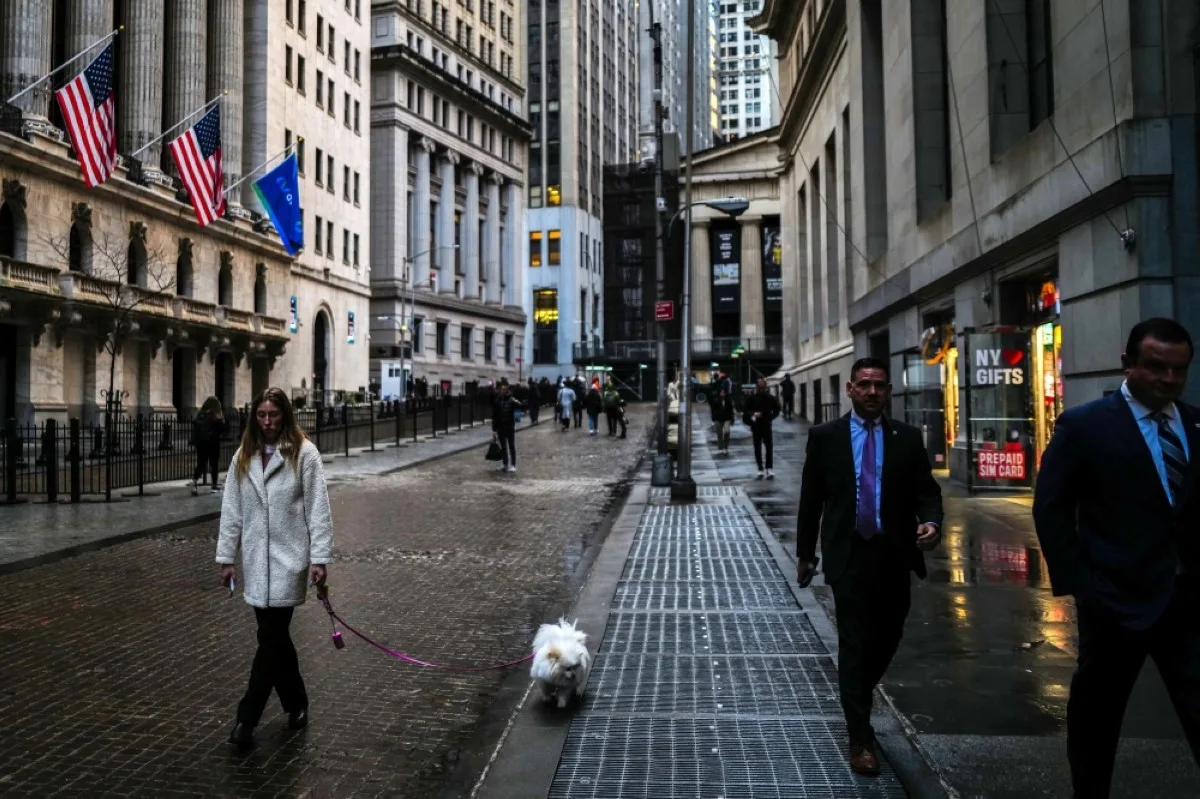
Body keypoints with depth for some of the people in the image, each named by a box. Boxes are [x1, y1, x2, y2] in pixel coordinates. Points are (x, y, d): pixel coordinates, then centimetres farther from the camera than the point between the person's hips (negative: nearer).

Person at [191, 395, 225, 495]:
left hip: (200, 443, 3)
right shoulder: (216, 417, -11)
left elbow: (194, 430, 5)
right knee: (214, 464, 10)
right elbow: (222, 428, -8)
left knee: (200, 464, 5)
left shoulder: (199, 416, 3)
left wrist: (194, 441, 14)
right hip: (213, 443, -3)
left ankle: (195, 480, -20)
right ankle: (214, 485, 18)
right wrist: (222, 419, 0)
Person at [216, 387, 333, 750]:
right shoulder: (243, 457, 6)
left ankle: (247, 718, 3)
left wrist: (320, 558, -12)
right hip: (255, 560, 5)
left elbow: (318, 509, -8)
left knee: (270, 639, -4)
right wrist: (227, 557, 7)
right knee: (275, 636, 13)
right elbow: (232, 509, 9)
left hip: (289, 558, -5)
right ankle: (295, 703, 30)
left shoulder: (304, 453, -7)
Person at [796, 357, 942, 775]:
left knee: (887, 638, 16)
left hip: (894, 555, 3)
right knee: (855, 644, -2)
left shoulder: (908, 438, 4)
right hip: (849, 554, -3)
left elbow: (926, 490, 2)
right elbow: (811, 498, 4)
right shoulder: (825, 436, 0)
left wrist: (931, 522, -20)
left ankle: (857, 701, 44)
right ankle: (860, 739, 8)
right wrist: (805, 552, 6)